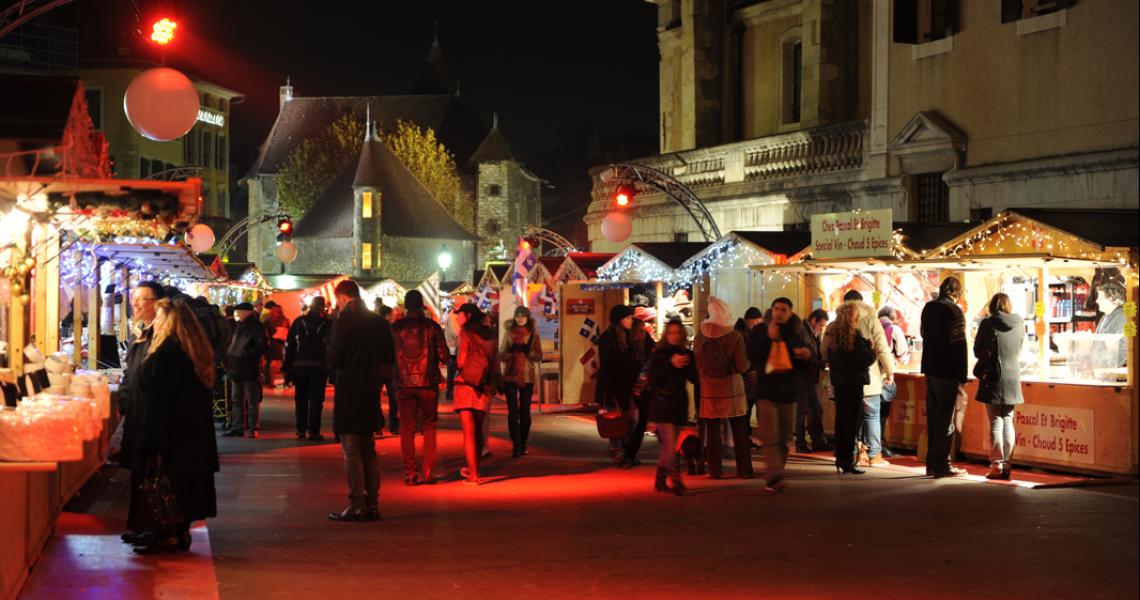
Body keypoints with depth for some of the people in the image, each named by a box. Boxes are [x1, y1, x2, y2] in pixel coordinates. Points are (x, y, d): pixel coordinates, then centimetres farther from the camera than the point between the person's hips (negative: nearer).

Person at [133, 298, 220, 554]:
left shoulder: (164, 353, -17)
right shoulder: (197, 350, 9)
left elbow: (158, 399, -18)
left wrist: (153, 443, -17)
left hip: (170, 431, -8)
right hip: (196, 433, 8)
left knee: (165, 483, -2)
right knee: (186, 481, 12)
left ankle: (165, 538, 1)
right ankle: (182, 533, 18)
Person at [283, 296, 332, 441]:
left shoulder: (299, 322, 6)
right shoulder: (327, 323, -1)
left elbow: (289, 345, 4)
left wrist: (286, 367, 7)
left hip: (299, 365, 3)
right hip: (319, 366, -2)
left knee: (301, 399, 14)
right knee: (316, 399, 2)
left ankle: (301, 430, 19)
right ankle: (313, 431, -2)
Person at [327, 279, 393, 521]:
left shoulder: (343, 323, -13)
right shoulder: (379, 323, 5)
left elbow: (334, 361, -16)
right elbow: (389, 357, 8)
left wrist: (328, 348, 5)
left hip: (348, 394, -6)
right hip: (371, 393, 6)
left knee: (352, 451, -2)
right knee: (369, 450, 15)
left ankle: (357, 506, -4)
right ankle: (372, 504, 15)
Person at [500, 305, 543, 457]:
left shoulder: (533, 334, 5)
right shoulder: (509, 332, 7)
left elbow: (539, 356, 1)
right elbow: (501, 355, 5)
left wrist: (527, 350, -16)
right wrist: (511, 350, -15)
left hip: (527, 377, 0)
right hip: (510, 376, 0)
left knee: (525, 411, 4)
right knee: (512, 412, -7)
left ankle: (523, 445, 14)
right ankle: (516, 446, -10)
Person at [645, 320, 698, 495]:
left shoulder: (687, 354, 8)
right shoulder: (659, 354, -1)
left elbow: (694, 379, 4)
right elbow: (653, 377, -12)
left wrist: (687, 366, -14)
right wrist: (671, 364, -20)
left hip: (679, 404, 4)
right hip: (662, 403, -4)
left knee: (667, 445, 9)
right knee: (670, 445, -12)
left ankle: (660, 480, 18)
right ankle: (676, 481, -15)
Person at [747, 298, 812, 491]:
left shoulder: (797, 334, 11)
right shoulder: (759, 332, 4)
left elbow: (805, 366, 15)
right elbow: (751, 356, -9)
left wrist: (807, 356, -9)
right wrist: (768, 338, -17)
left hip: (789, 392, 4)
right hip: (766, 391, -4)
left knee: (783, 439, 7)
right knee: (770, 438, -15)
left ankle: (772, 477, 16)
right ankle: (774, 477, -24)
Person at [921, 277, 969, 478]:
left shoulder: (929, 308, 9)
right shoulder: (954, 311, -14)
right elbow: (959, 345, -16)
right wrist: (962, 376, -13)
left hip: (930, 370, 7)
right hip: (947, 372, -7)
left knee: (932, 417, 12)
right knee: (946, 419, -2)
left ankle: (931, 464, 16)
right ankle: (942, 465, -2)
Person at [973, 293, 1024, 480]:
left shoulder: (987, 324, -9)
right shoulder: (1019, 324, 1)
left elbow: (977, 351, 1)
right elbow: (1019, 351, 13)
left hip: (993, 378, -3)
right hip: (1012, 378, 3)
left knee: (996, 422, 1)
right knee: (1008, 420, 10)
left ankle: (997, 465, -1)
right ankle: (1006, 465, 9)